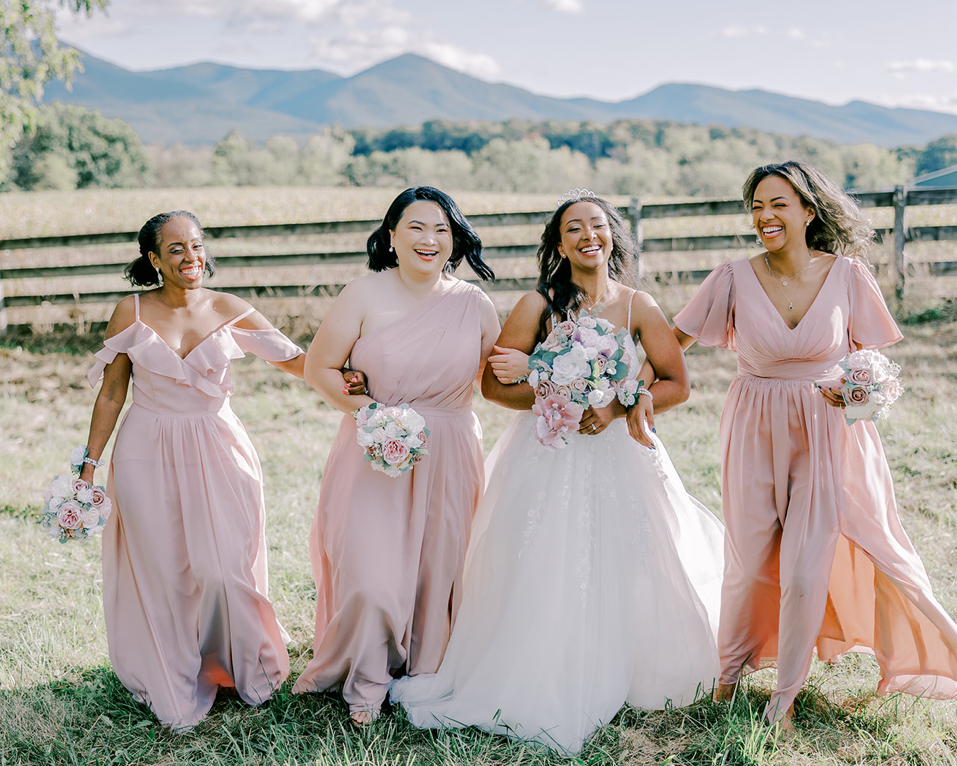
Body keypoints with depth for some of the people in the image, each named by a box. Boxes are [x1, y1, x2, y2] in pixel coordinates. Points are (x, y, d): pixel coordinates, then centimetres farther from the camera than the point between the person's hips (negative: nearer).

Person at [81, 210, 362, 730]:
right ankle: (173, 686, 25)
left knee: (224, 568, -2)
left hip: (218, 453, 1)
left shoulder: (229, 311, -1)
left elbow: (294, 359, -2)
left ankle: (243, 668, 24)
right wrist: (90, 463, 3)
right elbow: (110, 394, 3)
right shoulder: (132, 313, -3)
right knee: (161, 573, 6)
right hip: (149, 456, 0)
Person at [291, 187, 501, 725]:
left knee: (439, 569, 10)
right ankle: (365, 680, 19)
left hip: (449, 457, 2)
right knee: (370, 573, -6)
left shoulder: (475, 305, 0)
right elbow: (319, 367, -2)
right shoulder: (365, 296, -7)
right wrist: (361, 407, -17)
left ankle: (424, 674, 32)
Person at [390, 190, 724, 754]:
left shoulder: (638, 306, 1)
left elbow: (677, 384, 2)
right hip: (548, 459, -2)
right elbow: (494, 384, -5)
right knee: (546, 585, -2)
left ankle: (617, 682, 28)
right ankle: (544, 695, 15)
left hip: (620, 456, 2)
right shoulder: (539, 305, -5)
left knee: (627, 577, 5)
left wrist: (618, 407, -13)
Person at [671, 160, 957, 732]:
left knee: (807, 567, -2)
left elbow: (871, 357, 3)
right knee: (749, 561, 8)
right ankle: (733, 665, 37)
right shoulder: (736, 279, -7)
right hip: (756, 433, 1)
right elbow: (673, 339, -1)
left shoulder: (847, 274, -7)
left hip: (828, 432, 0)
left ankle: (786, 695, 19)